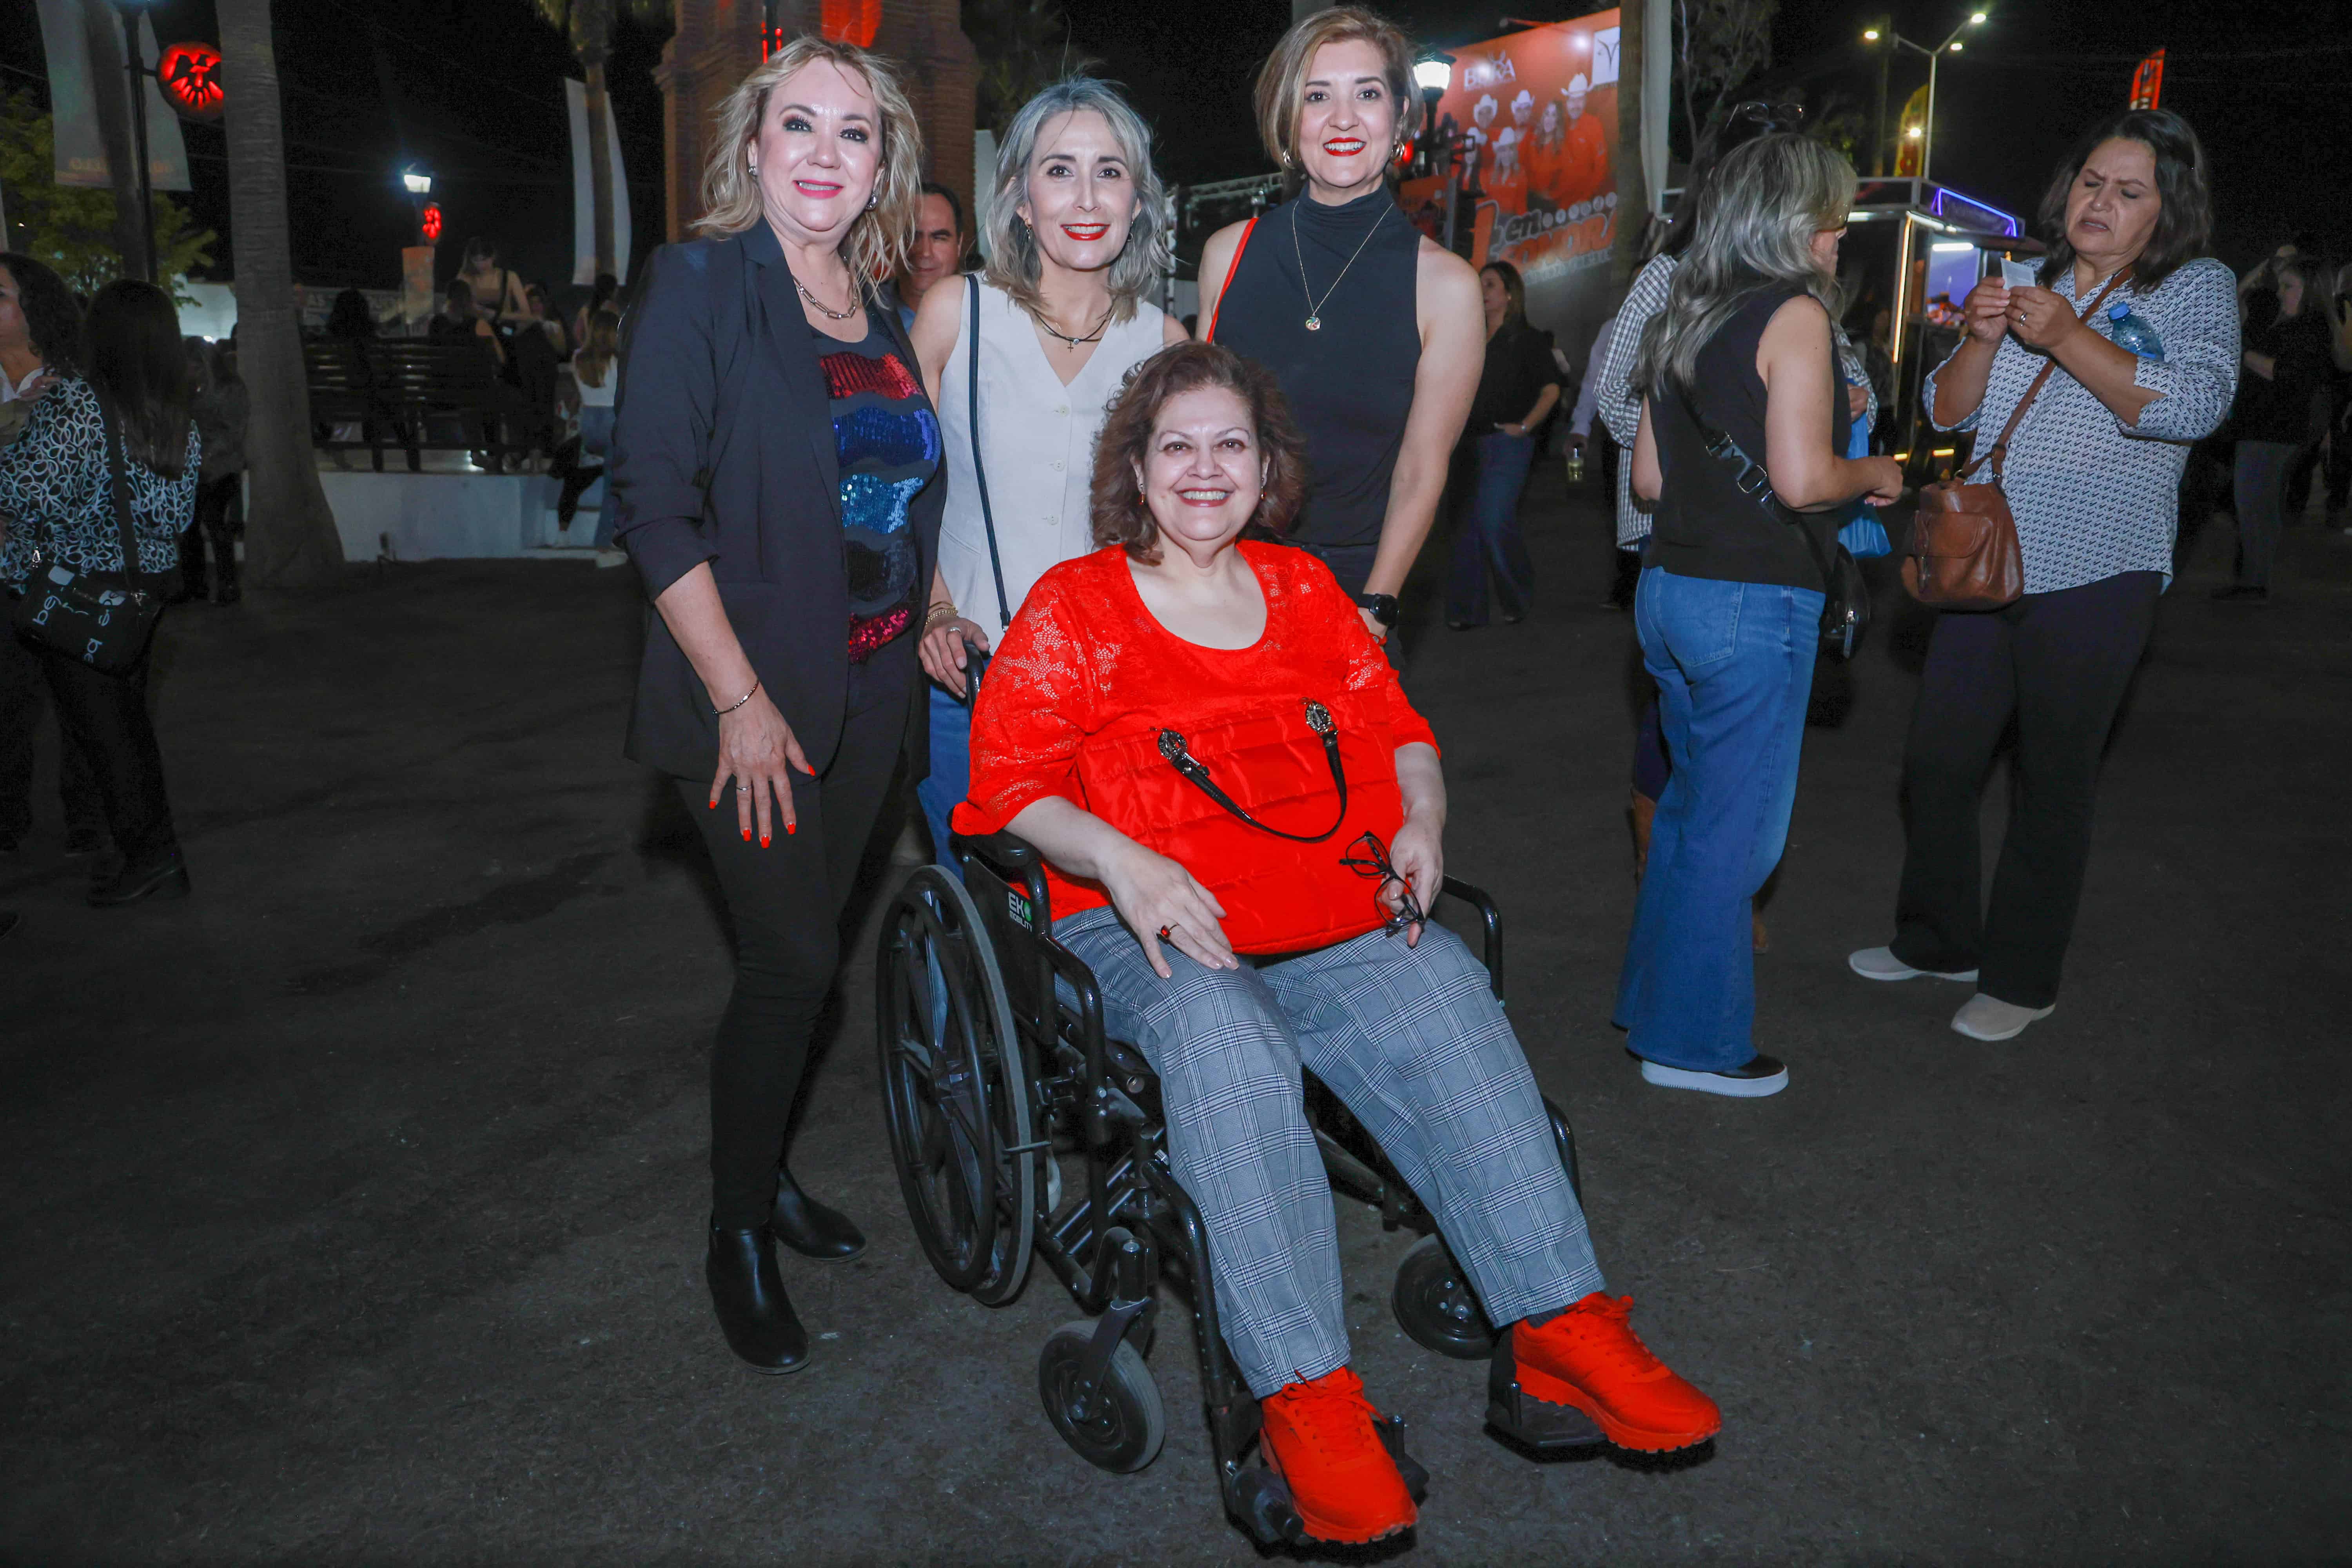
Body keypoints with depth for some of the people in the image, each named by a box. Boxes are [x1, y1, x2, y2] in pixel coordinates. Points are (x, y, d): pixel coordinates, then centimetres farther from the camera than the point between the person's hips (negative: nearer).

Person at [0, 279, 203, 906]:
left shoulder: (71, 404, -17)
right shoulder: (183, 425, 1)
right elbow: (176, 516, 7)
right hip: (146, 589, 6)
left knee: (94, 721, 3)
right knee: (129, 718, 16)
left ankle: (148, 856, 5)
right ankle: (157, 853, 22)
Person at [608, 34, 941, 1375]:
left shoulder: (882, 316, 10)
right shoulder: (702, 286, -8)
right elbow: (654, 506, -14)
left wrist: (927, 623, 6)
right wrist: (742, 697, -18)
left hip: (870, 688, 6)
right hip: (751, 692, -6)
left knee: (811, 947, 13)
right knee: (792, 957, -5)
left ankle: (770, 1172, 33)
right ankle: (739, 1232, 16)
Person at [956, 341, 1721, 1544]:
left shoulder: (1305, 588, 22)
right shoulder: (1071, 608, 9)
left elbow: (1396, 725, 22)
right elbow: (1007, 780, 1)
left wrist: (1421, 821, 0)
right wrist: (1121, 862, -17)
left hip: (1334, 912, 3)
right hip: (1146, 926, -3)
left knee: (1445, 998, -27)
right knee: (1223, 1043, -36)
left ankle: (1560, 1324, -22)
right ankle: (1304, 1395, -32)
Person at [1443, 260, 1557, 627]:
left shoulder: (1526, 339, -1)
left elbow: (1551, 390, -6)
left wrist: (1525, 426, -11)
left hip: (1506, 445, -6)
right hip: (1469, 443, 6)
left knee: (1494, 521, -16)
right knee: (1466, 525, 4)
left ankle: (1519, 597, 5)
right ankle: (1467, 609, 9)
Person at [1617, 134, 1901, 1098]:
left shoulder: (1680, 319, 12)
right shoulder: (1796, 314, -11)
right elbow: (1803, 478, -19)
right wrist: (1874, 473, 0)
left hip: (1669, 586, 8)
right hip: (1754, 604, -8)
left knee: (1692, 803, 21)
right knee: (1737, 829, 3)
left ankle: (1651, 1001, 31)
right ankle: (1694, 1043, 13)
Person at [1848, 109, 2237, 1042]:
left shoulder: (2197, 289, 0)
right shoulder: (2029, 284, 13)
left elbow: (2195, 406, -17)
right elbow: (1948, 412, 8)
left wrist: (2069, 341, -24)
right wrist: (1982, 341, -11)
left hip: (2095, 581, -4)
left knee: (2054, 782, 4)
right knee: (1936, 764, 8)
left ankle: (2022, 978, 18)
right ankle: (1938, 939, 27)